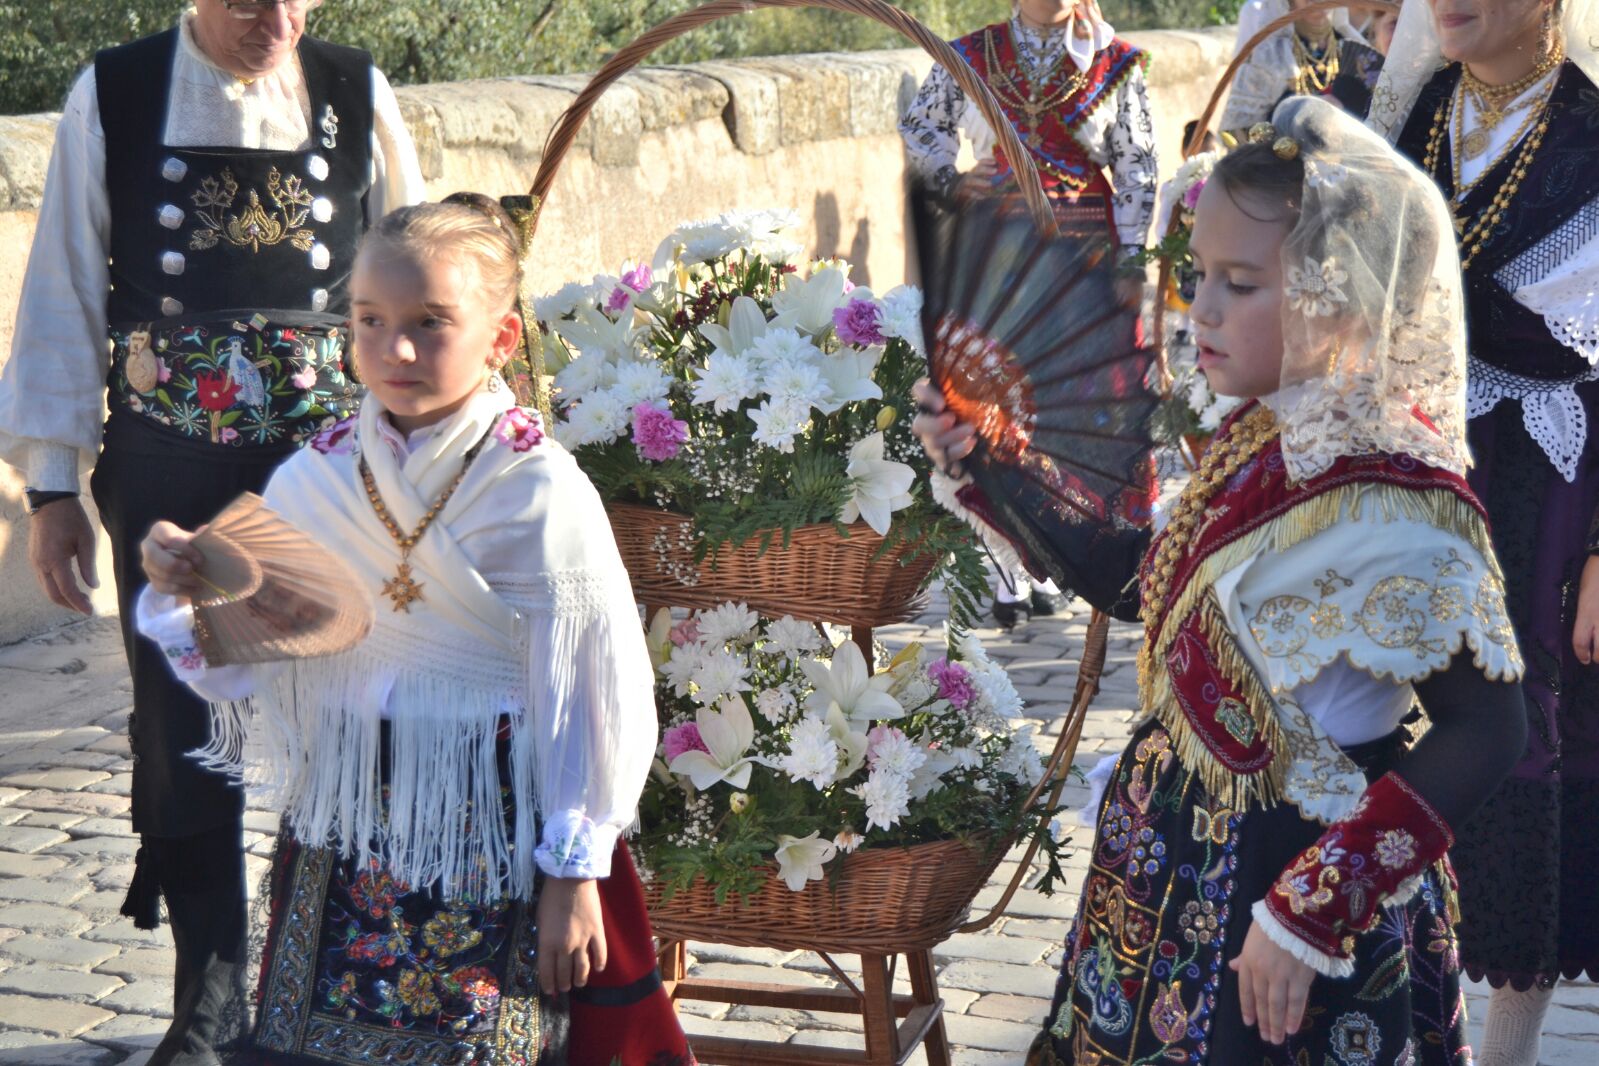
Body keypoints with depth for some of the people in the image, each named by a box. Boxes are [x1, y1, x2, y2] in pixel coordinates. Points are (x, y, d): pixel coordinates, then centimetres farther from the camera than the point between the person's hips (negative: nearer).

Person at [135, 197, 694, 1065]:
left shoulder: (539, 493, -13)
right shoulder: (312, 482, 0)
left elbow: (585, 693, -10)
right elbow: (253, 672, 5)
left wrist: (573, 871, -7)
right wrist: (182, 600, -14)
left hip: (496, 836, -4)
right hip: (346, 825, 4)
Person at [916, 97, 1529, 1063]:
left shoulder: (1389, 501, -26)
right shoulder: (1266, 437, 0)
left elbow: (1483, 731, -26)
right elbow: (1138, 580, 12)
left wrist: (1310, 915, -26)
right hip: (1182, 847, 8)